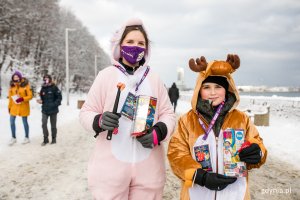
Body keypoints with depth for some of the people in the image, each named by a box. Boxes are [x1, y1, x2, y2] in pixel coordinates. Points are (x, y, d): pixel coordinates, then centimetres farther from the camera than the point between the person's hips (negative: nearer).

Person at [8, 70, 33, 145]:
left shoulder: (26, 85, -10)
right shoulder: (12, 86, 2)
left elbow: (30, 96, -9)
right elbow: (10, 97, 9)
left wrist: (22, 99, -24)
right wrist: (9, 107, 9)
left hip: (23, 107, -3)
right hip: (14, 107, 4)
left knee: (25, 122, 8)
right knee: (12, 122, 2)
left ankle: (27, 138, 23)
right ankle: (13, 138, 19)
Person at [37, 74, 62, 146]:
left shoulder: (54, 88, -8)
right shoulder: (43, 88, 7)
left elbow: (59, 97, -8)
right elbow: (42, 98, 17)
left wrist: (55, 104, -18)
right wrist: (41, 101, -4)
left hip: (53, 110, -3)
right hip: (44, 110, 3)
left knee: (53, 125, 8)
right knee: (44, 124, -7)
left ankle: (54, 138, 22)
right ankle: (45, 139, 5)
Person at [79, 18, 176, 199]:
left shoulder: (154, 78, 5)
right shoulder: (106, 75, -2)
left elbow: (168, 114, 8)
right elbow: (86, 112, 1)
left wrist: (158, 132, -12)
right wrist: (100, 121, -20)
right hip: (111, 166, -2)